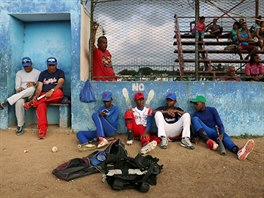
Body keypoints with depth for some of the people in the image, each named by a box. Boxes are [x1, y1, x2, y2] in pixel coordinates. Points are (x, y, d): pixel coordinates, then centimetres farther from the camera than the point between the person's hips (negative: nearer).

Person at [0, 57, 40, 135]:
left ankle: (7, 102, -39)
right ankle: (20, 125, -25)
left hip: (32, 94, -1)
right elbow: (17, 87, 7)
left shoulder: (37, 72, 11)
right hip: (20, 93, 1)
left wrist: (34, 83, -14)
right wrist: (21, 89, -15)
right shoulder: (19, 73, 16)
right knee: (19, 102, -38)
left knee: (32, 89, -41)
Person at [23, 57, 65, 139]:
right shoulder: (43, 74, 15)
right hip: (43, 96, 2)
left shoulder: (60, 72, 7)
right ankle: (42, 130, -38)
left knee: (59, 92, -38)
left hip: (55, 96, -1)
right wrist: (36, 96, -16)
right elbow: (39, 87, 5)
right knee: (41, 105, -32)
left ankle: (32, 103, -30)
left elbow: (60, 83, -12)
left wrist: (51, 91, -30)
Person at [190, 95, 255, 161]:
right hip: (204, 134, 0)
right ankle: (208, 141, -44)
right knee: (194, 119, -25)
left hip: (214, 133, 0)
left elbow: (220, 124, -8)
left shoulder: (212, 110, 2)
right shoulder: (196, 114, 4)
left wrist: (221, 134, -27)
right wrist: (196, 137, -23)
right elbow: (196, 126, -2)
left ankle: (238, 151, -67)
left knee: (224, 135, -35)